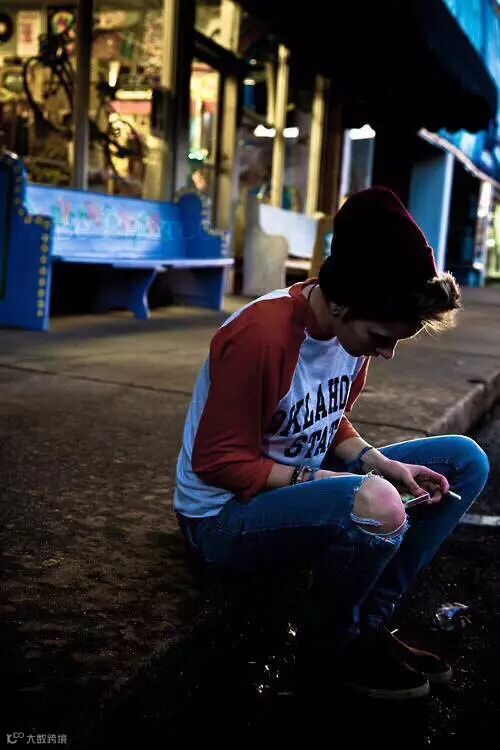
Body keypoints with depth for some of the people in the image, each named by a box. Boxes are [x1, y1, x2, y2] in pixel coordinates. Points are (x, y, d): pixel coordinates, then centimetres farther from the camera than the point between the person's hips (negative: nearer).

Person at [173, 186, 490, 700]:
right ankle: (330, 643, -5)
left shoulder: (354, 327, -3)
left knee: (465, 460, 0)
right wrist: (325, 481, -26)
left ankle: (370, 623, 1)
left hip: (306, 486, 8)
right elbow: (219, 462, -22)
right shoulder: (261, 334, -28)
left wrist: (385, 466, -10)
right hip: (225, 513, -8)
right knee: (376, 506, -37)